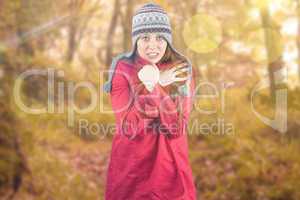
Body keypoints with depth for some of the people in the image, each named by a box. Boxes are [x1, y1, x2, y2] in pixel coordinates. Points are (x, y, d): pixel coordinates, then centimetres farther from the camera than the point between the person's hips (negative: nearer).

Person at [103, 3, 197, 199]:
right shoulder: (122, 69, -9)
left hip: (171, 167, 1)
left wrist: (155, 86, -24)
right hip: (130, 168, -1)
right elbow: (128, 129, -17)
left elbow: (176, 129, -15)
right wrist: (154, 85, -25)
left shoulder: (182, 70, -6)